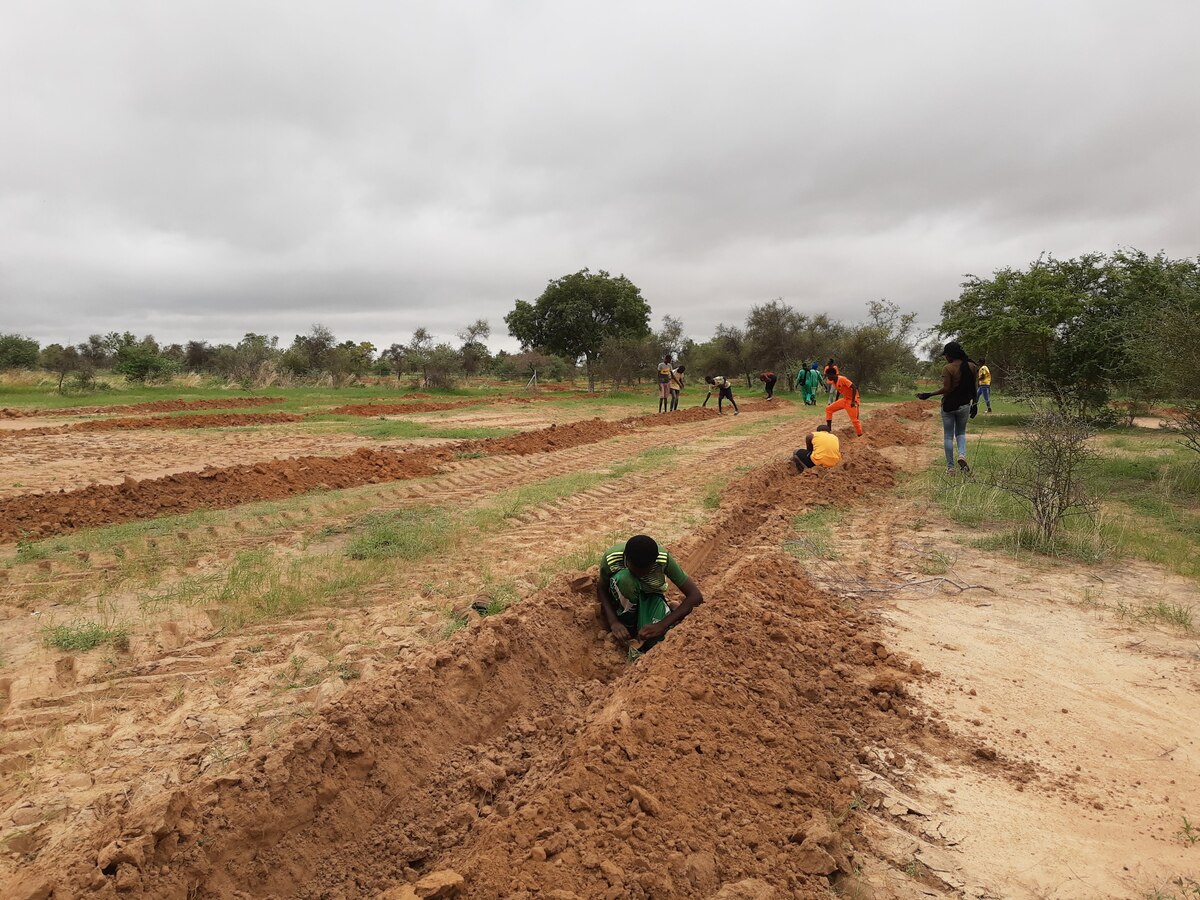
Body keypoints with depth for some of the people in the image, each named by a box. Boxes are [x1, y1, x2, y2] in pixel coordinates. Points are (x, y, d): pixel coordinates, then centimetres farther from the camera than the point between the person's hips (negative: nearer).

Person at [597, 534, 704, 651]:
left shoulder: (664, 559, -31)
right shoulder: (611, 558, -31)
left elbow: (696, 596, -29)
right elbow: (601, 589, -13)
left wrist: (661, 625, -38)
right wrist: (613, 622, -28)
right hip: (625, 600, 1)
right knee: (624, 578, -36)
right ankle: (628, 627, -13)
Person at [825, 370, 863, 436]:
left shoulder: (842, 379, -23)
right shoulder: (833, 382, 3)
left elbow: (854, 387, -26)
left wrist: (853, 401, -29)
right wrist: (836, 401, 21)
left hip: (851, 400, -9)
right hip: (844, 399, 9)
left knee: (854, 420, -12)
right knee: (828, 409, 8)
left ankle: (860, 436, -2)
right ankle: (828, 429, 12)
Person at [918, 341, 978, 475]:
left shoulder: (948, 368, -14)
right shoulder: (971, 366, 1)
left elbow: (946, 389, -20)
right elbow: (972, 387, 6)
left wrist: (929, 394, -14)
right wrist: (973, 403, 16)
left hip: (949, 405, -4)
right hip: (964, 405, 4)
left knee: (948, 436, 6)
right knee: (961, 433, 20)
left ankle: (950, 467, 7)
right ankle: (962, 455, -9)